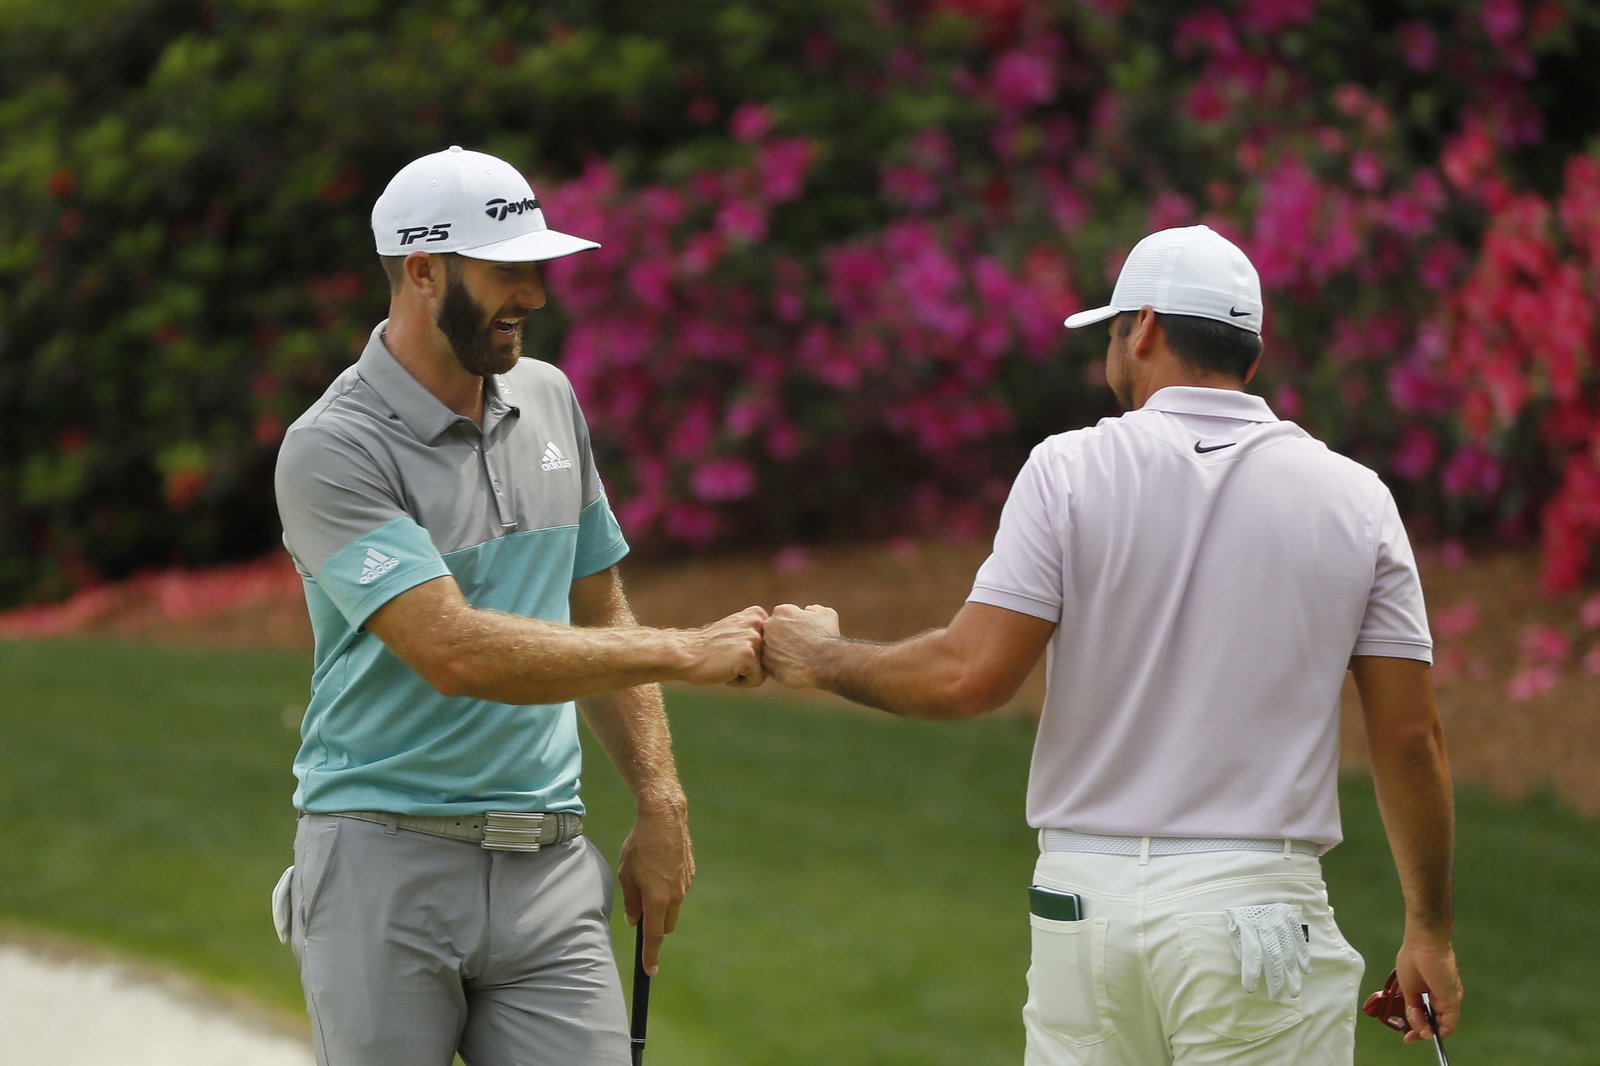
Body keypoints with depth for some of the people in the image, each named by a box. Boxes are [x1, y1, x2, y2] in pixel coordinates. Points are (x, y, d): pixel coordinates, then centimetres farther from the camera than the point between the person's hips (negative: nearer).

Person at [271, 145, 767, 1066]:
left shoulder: (549, 402, 11)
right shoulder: (333, 451, -12)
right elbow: (454, 651, -23)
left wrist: (661, 804, 11)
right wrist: (685, 653, -21)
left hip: (547, 870, 5)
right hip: (388, 863, -5)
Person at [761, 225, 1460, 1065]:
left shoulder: (1072, 470, -1)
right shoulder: (1353, 499, 3)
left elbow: (971, 675, -7)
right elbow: (1410, 737, 2)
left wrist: (823, 657, 11)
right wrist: (1429, 931, 12)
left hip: (1090, 902, 1)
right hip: (1258, 916, 0)